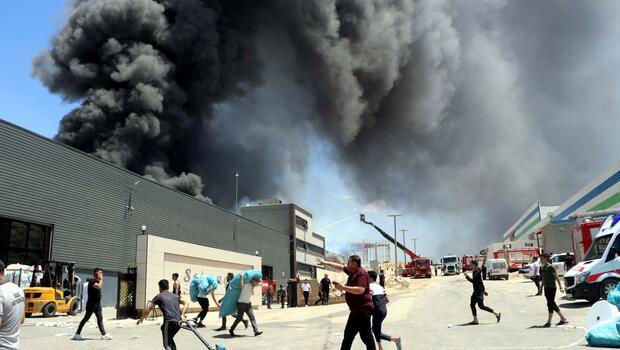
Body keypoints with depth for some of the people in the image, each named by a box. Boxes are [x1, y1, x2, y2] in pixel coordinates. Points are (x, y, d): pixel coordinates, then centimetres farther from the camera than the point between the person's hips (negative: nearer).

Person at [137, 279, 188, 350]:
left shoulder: (158, 297, 9)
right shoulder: (175, 295, 23)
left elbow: (147, 310, 7)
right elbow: (186, 303, 18)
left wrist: (141, 319, 22)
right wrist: (182, 315, 12)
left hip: (169, 322, -5)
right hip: (178, 322, 6)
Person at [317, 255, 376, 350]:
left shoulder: (361, 273, -17)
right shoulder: (352, 271, 12)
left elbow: (360, 290, -29)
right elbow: (340, 267, 26)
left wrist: (343, 288, -24)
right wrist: (325, 263, 30)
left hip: (363, 309, -11)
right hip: (357, 310, 11)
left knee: (366, 336, -9)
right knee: (348, 334, 18)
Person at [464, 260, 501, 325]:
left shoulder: (477, 272, -17)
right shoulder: (475, 272, 14)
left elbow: (473, 281, -26)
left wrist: (467, 276, -14)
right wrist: (483, 290, 29)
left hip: (479, 292, -10)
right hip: (476, 291, 10)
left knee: (481, 306, -9)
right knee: (472, 304, 7)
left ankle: (496, 314, 1)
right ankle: (475, 320, 11)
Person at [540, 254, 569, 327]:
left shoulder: (550, 267, -11)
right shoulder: (542, 267, 12)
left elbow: (556, 277, -12)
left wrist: (560, 287, -16)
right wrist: (541, 287, 19)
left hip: (551, 288, -8)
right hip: (546, 288, 8)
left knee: (550, 304, -6)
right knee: (552, 304, 11)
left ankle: (549, 322, -3)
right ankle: (563, 319, 22)